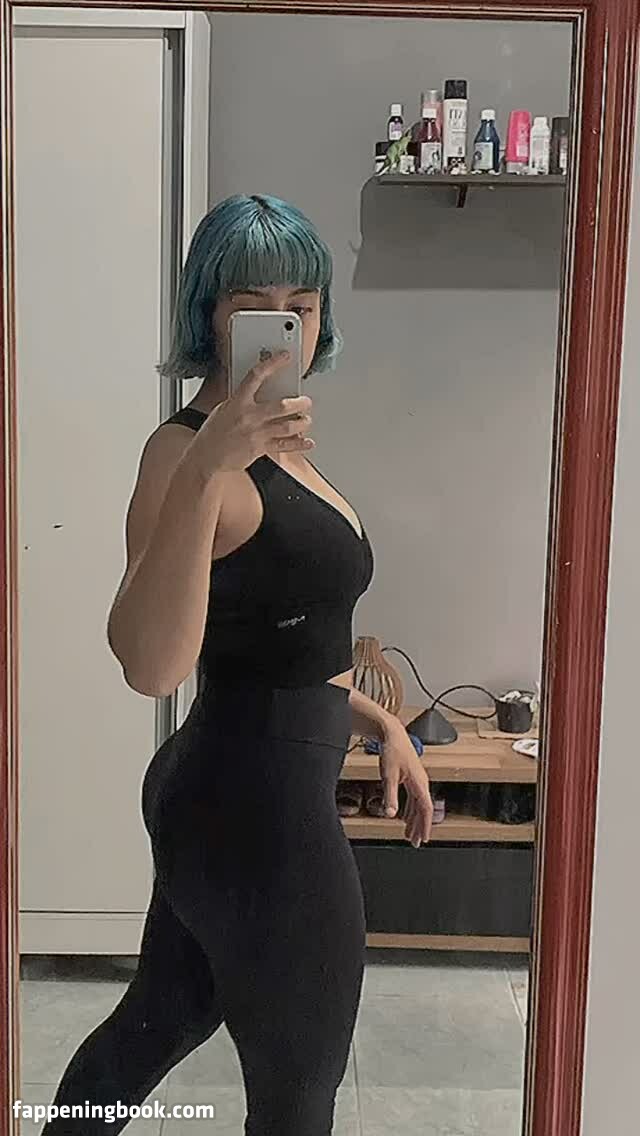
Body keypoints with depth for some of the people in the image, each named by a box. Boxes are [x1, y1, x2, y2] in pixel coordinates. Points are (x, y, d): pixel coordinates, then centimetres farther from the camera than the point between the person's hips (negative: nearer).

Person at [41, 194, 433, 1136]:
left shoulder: (277, 439, 11)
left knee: (158, 1023, 26)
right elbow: (152, 665, -34)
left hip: (222, 796, 9)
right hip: (261, 810, -9)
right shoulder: (190, 448, -19)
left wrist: (377, 721, 15)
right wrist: (204, 474, -42)